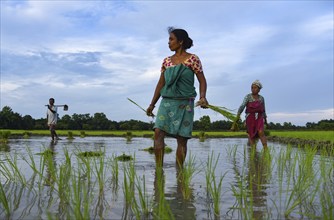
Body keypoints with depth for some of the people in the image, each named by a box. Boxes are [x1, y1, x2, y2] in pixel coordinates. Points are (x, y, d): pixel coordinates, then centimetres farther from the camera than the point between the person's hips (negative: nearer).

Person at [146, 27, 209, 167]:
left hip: (185, 104, -4)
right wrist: (152, 104, 14)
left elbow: (202, 81, -3)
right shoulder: (167, 61, 12)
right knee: (158, 132, -13)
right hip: (167, 102, 4)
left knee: (182, 138, -1)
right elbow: (161, 84, 16)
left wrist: (202, 97, -21)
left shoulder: (192, 59, -1)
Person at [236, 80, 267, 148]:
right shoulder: (248, 96, -2)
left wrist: (265, 119, 24)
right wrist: (238, 115, -29)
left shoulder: (261, 98, 7)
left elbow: (263, 110, 17)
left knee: (261, 132, -20)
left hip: (259, 118, 1)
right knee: (252, 136, 0)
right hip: (250, 118, -1)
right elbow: (242, 106, -15)